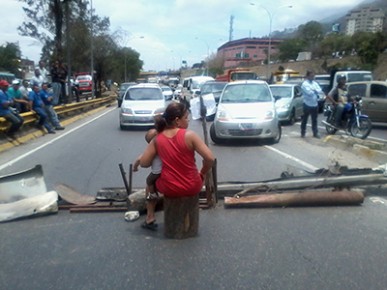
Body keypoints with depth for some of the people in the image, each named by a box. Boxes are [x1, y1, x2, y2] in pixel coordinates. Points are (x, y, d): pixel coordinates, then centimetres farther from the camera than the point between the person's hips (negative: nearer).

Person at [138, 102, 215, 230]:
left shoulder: (157, 139, -6)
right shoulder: (189, 135, -15)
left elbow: (143, 163, -4)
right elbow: (210, 159, -18)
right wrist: (202, 173, 1)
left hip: (169, 189, 2)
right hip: (192, 188, -1)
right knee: (206, 176, 35)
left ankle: (150, 218, 33)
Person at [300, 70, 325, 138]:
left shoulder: (315, 83, 12)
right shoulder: (304, 83, -8)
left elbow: (320, 90, 0)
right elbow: (309, 92, -21)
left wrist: (315, 90, -20)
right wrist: (316, 91, -8)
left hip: (315, 104, 6)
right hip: (307, 104, -6)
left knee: (314, 120, 10)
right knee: (305, 119, 4)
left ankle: (315, 133, 16)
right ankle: (303, 133, 13)